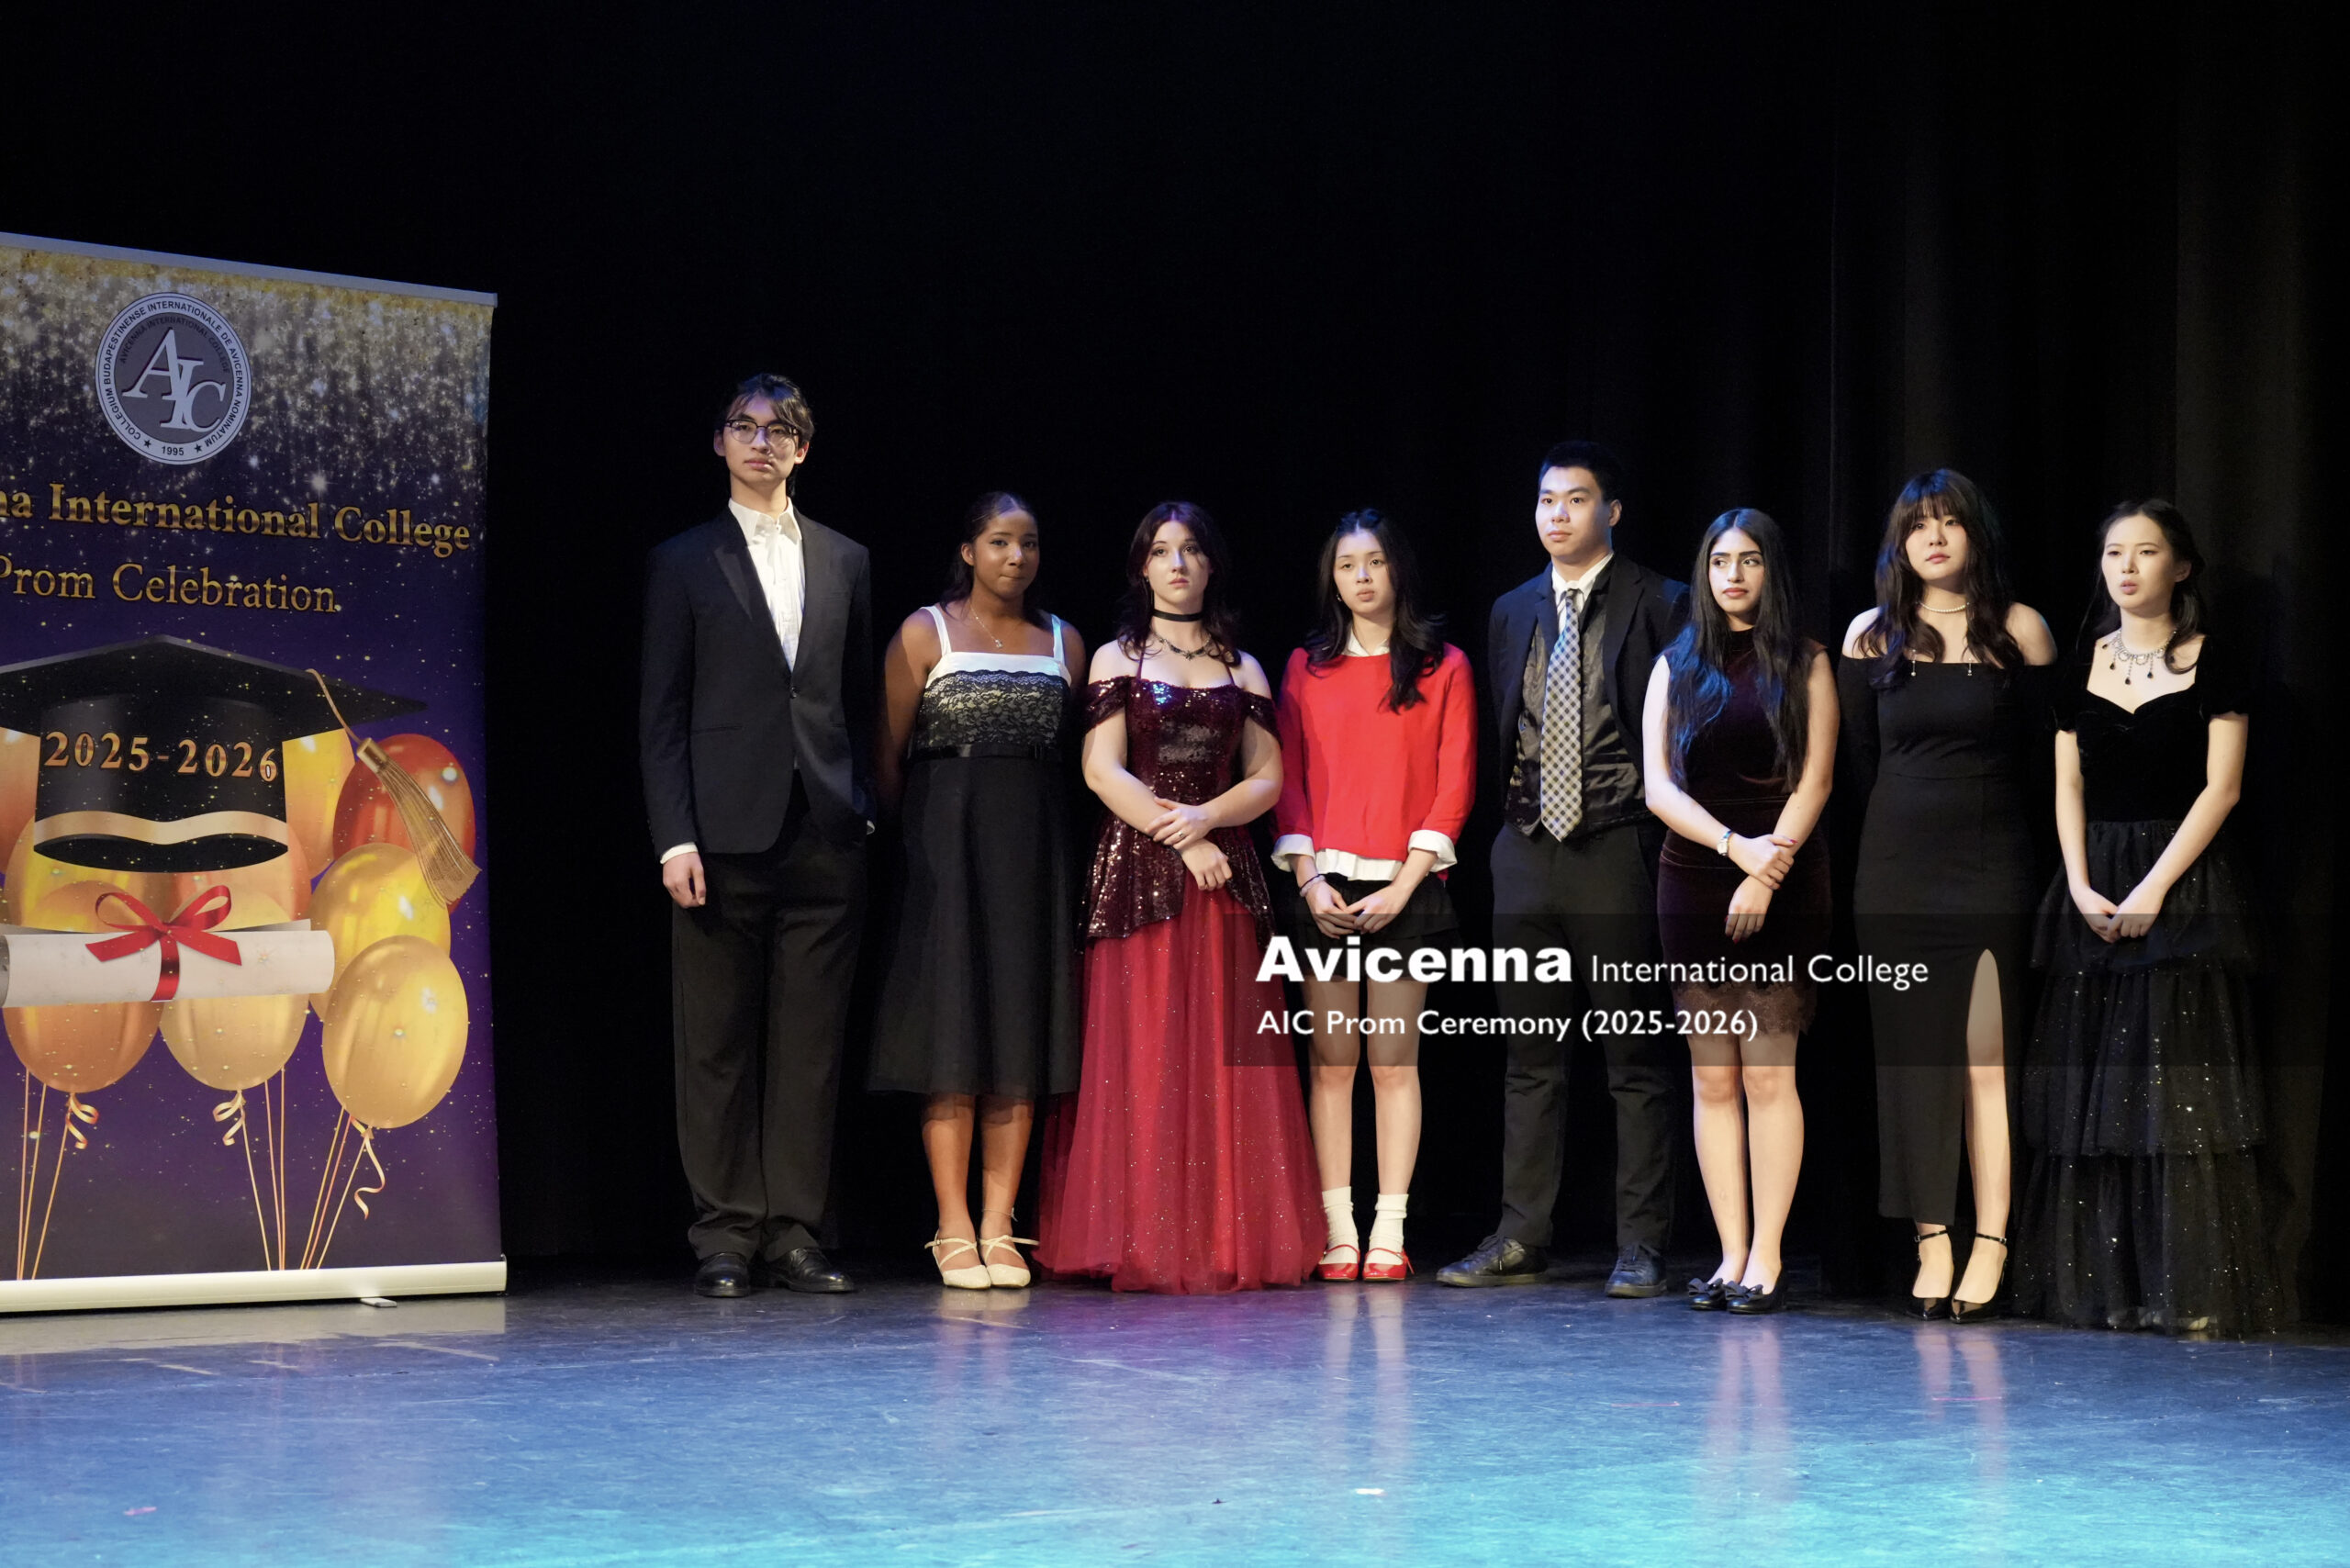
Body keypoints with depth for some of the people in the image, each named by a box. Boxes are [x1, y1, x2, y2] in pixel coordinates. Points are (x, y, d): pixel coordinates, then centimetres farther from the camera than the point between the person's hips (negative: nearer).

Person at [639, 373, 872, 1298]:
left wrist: (864, 806, 5)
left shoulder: (845, 561, 15)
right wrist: (674, 836, -8)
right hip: (726, 834, -2)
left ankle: (793, 1233, 8)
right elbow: (660, 714, 1)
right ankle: (725, 1236, 7)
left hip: (826, 837, 3)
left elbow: (862, 701, 16)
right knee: (718, 1045, 0)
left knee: (811, 1046, 3)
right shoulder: (683, 562, 6)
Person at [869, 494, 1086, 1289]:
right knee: (953, 1033, -5)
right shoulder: (924, 633, 0)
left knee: (1024, 1039, 1)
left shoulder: (1063, 642, 10)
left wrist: (1036, 821, 8)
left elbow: (1070, 751, 15)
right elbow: (887, 753, 0)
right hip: (947, 842, -4)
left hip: (1036, 848, 4)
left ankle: (999, 1228, 5)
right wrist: (911, 835, 4)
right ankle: (953, 1231, -2)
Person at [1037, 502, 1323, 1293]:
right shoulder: (1117, 659, 8)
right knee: (1140, 1055, -6)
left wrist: (1206, 817, -10)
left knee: (1225, 1058, -2)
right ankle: (1141, 1245, -5)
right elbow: (1103, 769, -3)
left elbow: (1266, 779, 9)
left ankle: (1227, 1241, 1)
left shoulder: (1242, 669, 16)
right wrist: (1178, 839, -11)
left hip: (1224, 871, 3)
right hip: (1137, 871, -2)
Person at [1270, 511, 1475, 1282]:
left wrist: (1405, 884, -9)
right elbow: (1288, 778, 7)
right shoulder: (1307, 667, 11)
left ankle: (1389, 1233, 1)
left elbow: (1454, 784, 0)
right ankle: (1338, 1233, 2)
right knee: (1331, 1063, 0)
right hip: (1322, 887, 2)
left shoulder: (1443, 667, 5)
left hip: (1403, 887, -2)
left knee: (1395, 1061, -2)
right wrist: (1308, 878, -5)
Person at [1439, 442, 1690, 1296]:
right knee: (1530, 1055, 8)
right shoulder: (1512, 611, 15)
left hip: (1619, 849, -5)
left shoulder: (1658, 605, -1)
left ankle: (1639, 1245, 6)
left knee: (1635, 1057, 0)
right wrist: (1511, 815, 9)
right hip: (1527, 846, 5)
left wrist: (1665, 841, -9)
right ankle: (1520, 1238, 13)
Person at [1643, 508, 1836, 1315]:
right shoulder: (1677, 665, 12)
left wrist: (1766, 873, -12)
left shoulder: (1804, 664, 5)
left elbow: (1814, 780, -2)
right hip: (1694, 880, 3)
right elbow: (1658, 784, 3)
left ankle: (1766, 1260, -5)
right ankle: (1731, 1256, 5)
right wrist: (1736, 845, -11)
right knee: (1712, 1076, 2)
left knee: (1768, 1072, -7)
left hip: (1783, 886, -3)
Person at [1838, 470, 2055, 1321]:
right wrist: (1913, 815, 12)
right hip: (1897, 869, 2)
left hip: (1993, 866, -2)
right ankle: (1932, 1244, 1)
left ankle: (1990, 1249, -5)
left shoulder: (2019, 630, 1)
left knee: (1989, 1058, -5)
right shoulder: (1872, 634, 6)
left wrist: (1977, 807, 4)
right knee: (1912, 1055, 0)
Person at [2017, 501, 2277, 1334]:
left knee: (2181, 1089, -7)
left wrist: (2154, 888, -15)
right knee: (2089, 1087, 3)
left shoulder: (2215, 664, 0)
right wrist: (2081, 888, -6)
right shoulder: (2081, 666, 11)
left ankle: (2194, 1291, -5)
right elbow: (2067, 788, 8)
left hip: (2184, 885, -4)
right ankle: (2096, 1287, 8)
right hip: (2091, 890, 4)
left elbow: (2221, 786, -6)